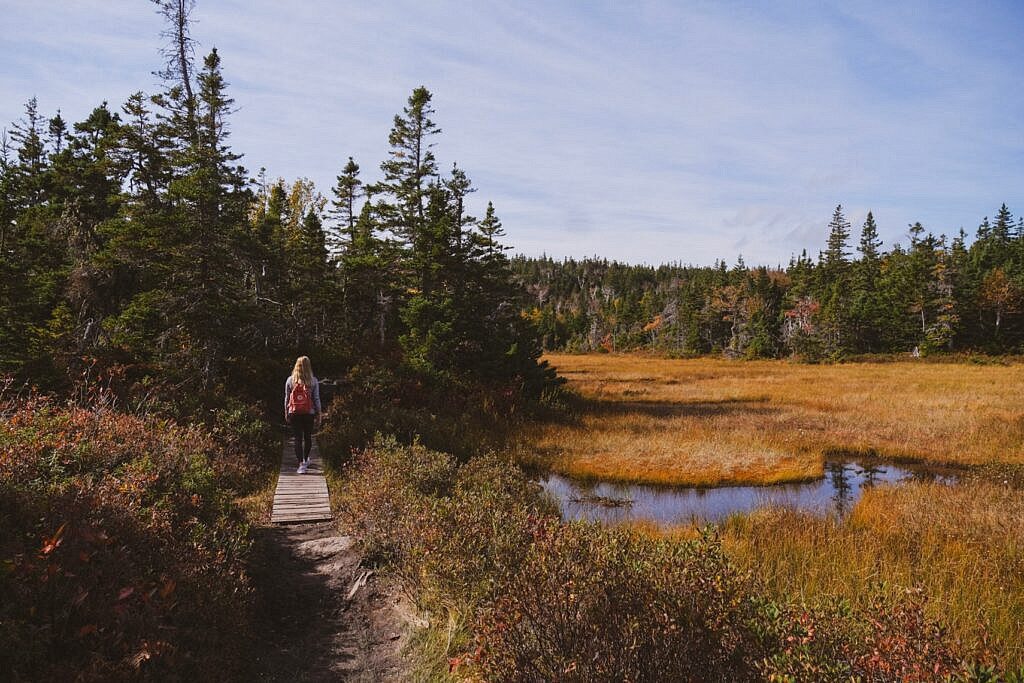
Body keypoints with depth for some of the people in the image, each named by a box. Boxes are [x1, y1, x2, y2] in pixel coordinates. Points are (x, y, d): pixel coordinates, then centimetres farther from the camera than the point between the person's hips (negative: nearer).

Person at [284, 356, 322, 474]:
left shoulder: (290, 380, -2)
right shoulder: (313, 381, -5)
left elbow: (287, 398, 4)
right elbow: (316, 399, -2)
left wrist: (286, 413, 15)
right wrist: (318, 415, 5)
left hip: (294, 413, 0)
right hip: (309, 413, 0)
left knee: (298, 438, 2)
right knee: (308, 437, 16)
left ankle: (301, 464, -4)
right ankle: (305, 460, 32)